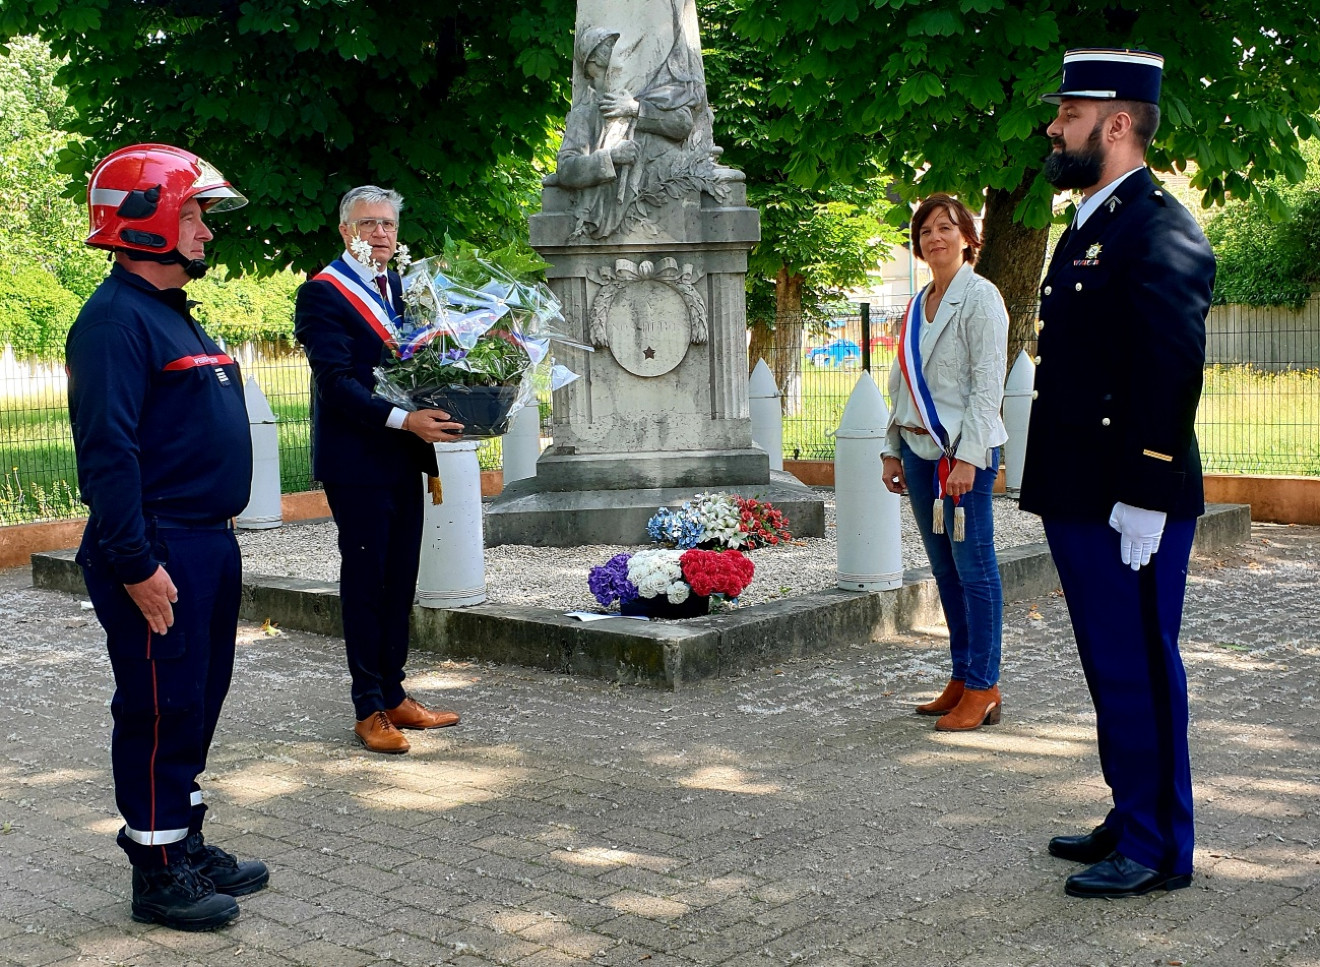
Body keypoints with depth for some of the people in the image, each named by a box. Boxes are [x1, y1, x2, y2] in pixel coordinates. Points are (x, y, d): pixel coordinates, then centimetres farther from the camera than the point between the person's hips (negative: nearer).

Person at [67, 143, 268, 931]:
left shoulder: (173, 316, 17)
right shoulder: (117, 320, -15)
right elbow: (108, 453, -22)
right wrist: (137, 564, -24)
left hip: (208, 543, 10)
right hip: (159, 555, -10)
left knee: (197, 704, 17)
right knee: (160, 710, -2)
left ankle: (188, 846, 29)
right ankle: (158, 874, 9)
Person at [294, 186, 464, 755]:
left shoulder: (402, 289, 14)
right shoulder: (322, 295, -10)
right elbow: (338, 382, -19)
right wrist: (405, 420, -28)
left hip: (404, 459, 7)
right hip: (356, 462, -7)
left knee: (400, 580, 12)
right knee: (365, 580, 0)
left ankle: (394, 696, 22)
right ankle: (369, 710, 8)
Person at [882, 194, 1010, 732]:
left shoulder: (980, 297, -7)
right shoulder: (918, 305, 15)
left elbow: (988, 384, -13)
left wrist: (967, 457, -19)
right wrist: (892, 449, 14)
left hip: (964, 450, -8)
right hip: (919, 449, 8)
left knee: (974, 567, -4)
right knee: (944, 569, 11)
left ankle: (982, 688, 2)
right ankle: (962, 678, 18)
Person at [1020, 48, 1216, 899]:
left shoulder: (1161, 232, -14)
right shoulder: (1090, 228, 17)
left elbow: (1172, 373, -20)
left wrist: (1144, 500, -22)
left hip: (1129, 505, -10)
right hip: (1080, 499, 10)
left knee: (1139, 672, -1)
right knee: (1111, 669, 17)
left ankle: (1158, 849, 11)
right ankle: (1132, 820, 29)